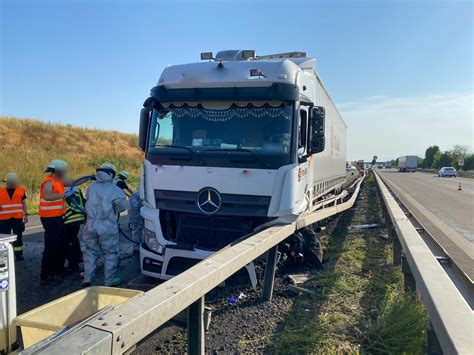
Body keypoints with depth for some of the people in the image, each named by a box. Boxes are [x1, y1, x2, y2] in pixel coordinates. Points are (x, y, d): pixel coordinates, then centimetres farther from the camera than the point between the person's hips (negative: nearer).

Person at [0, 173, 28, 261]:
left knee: (18, 236, 7)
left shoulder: (20, 190, 4)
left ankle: (18, 253, 16)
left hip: (18, 217, 1)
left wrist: (25, 214, 5)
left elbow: (23, 203, 10)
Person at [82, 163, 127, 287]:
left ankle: (87, 278, 18)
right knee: (110, 253, 9)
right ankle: (110, 280, 14)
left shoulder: (91, 188, 5)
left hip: (90, 225, 4)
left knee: (91, 252, 17)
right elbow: (122, 206, -5)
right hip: (107, 227, -4)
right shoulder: (115, 190, -9)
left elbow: (88, 200, 11)